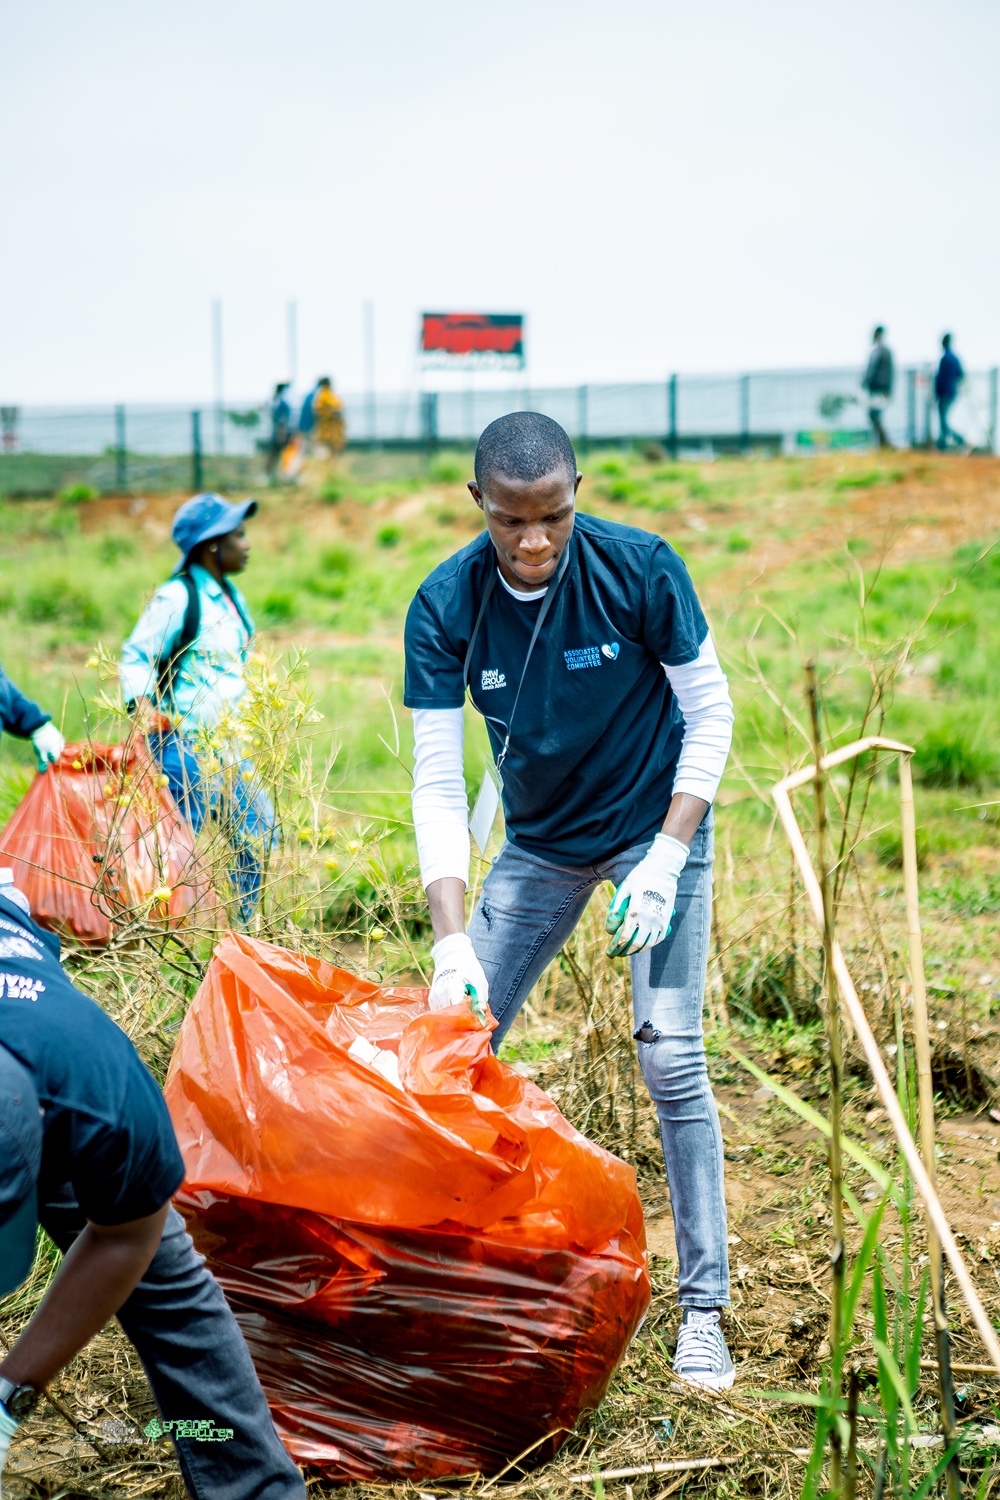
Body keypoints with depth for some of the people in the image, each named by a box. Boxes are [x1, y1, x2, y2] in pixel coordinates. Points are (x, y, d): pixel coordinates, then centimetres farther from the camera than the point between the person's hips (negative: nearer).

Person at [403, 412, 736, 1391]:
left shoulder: (639, 568, -22)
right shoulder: (445, 608, -18)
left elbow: (709, 714, -11)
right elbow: (437, 784, -18)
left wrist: (665, 863, -19)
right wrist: (452, 945, -28)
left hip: (657, 829, -3)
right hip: (539, 843, 3)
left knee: (670, 1059, -11)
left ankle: (703, 1310, 0)